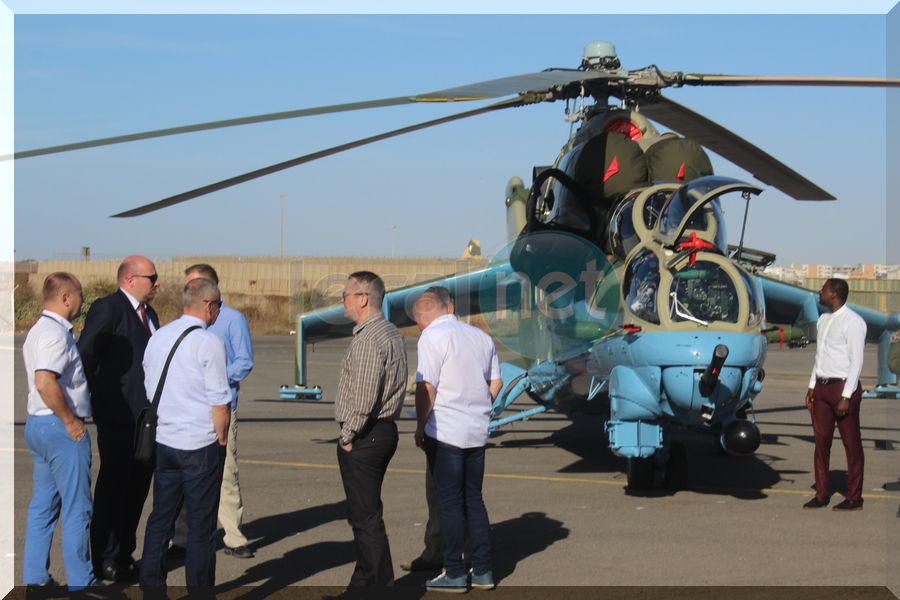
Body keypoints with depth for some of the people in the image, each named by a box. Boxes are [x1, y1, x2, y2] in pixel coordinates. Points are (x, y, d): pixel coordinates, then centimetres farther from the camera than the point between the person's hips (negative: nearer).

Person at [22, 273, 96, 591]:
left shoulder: (39, 330, 15)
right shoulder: (56, 333, -17)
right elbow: (45, 383, -29)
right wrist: (70, 420, -19)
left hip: (37, 423, 10)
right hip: (60, 426, -10)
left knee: (43, 505, 14)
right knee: (77, 509, -3)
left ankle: (35, 577, 18)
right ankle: (81, 582, 3)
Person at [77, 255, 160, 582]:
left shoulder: (148, 314, 16)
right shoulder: (107, 308, -11)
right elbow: (85, 355, -16)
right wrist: (97, 396, -10)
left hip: (145, 416, 8)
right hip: (119, 417, -8)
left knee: (137, 487, 13)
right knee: (113, 488, -1)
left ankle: (124, 555, 24)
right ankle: (106, 561, 7)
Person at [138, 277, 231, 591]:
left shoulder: (157, 337, 7)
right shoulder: (209, 342, -13)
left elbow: (149, 389, 14)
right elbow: (219, 400, -14)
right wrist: (222, 437, -1)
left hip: (163, 441, 6)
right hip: (201, 446, -6)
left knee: (160, 518, 13)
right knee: (201, 524, 2)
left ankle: (150, 583, 18)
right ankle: (199, 587, 6)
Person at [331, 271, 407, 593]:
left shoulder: (368, 339, -18)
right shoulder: (391, 332, 14)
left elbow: (363, 397, -24)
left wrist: (348, 436, -13)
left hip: (364, 437, -11)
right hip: (384, 431, 11)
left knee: (366, 517, -4)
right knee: (364, 513, 18)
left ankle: (382, 587, 0)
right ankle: (363, 586, 27)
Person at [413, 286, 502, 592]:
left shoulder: (432, 337, -10)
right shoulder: (481, 336, 10)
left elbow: (426, 387, -16)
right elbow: (496, 382, 16)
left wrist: (420, 428, -6)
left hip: (445, 432, -6)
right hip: (478, 431, 6)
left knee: (450, 503, 2)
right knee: (474, 500, 14)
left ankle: (454, 574, 7)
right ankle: (482, 571, 17)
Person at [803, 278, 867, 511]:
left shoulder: (853, 322, -11)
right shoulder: (823, 320, 13)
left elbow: (856, 361, -14)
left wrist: (846, 396, -18)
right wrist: (812, 387, 13)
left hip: (843, 387, -8)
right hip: (821, 387, 8)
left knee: (851, 443, 1)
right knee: (821, 441, 8)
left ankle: (854, 498, 7)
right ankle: (821, 494, 15)